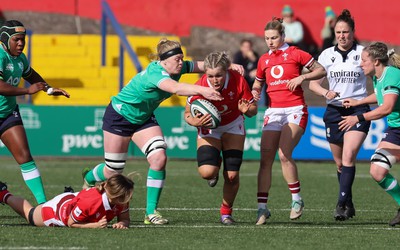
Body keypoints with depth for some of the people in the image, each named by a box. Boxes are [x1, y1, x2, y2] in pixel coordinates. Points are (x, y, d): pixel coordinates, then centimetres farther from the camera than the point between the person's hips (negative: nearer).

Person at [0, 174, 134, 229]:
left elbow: (125, 219, -18)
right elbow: (71, 223, -32)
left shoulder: (121, 202, -33)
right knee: (29, 214, 27)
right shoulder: (88, 202, -49)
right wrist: (95, 225, -42)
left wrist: (122, 224, -41)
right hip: (58, 208, -5)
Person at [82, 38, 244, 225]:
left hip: (143, 118, 7)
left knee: (159, 159, -14)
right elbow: (175, 88, -54)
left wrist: (229, 66, -28)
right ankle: (88, 179, 40)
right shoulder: (155, 73, -35)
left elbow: (203, 65, -11)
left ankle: (151, 213, -7)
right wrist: (202, 90, -68)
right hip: (118, 117, -7)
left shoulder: (177, 69, -12)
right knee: (113, 171, 3)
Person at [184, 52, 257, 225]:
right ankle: (215, 170, 17)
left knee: (232, 175, -6)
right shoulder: (200, 87, -29)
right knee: (206, 172, -23)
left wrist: (247, 110, -38)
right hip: (209, 128, -1)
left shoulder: (238, 81, -26)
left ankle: (226, 211, 21)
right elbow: (187, 114, -13)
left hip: (233, 126, 1)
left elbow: (253, 109, -14)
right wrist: (196, 122, -36)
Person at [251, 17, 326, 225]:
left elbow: (321, 71, 3)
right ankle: (262, 207, -3)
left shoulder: (295, 54, 0)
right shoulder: (264, 60, 14)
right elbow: (258, 83, 27)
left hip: (294, 110, -5)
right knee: (265, 159, -5)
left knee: (284, 154, -20)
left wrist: (302, 77, -12)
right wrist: (255, 91, 4)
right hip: (273, 112, 5)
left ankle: (296, 199, -3)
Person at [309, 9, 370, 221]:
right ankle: (349, 205, 23)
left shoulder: (363, 53, -1)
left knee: (348, 156, -20)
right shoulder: (327, 55, 6)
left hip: (358, 109, -3)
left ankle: (342, 203, -22)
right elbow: (313, 83, 6)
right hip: (334, 111, 3)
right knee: (340, 162, 8)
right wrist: (326, 92, -14)